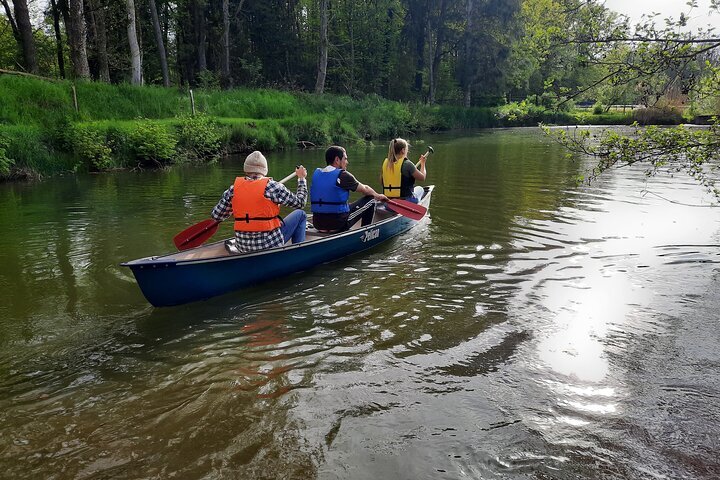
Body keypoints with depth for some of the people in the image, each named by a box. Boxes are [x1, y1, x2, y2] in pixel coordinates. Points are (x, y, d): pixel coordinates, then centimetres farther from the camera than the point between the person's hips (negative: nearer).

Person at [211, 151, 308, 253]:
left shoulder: (234, 188, -2)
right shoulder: (271, 186, -13)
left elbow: (216, 215, 4)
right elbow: (300, 202, -3)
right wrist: (302, 178, 12)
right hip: (270, 245, -5)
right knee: (300, 214, 16)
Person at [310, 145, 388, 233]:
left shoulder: (316, 174, 8)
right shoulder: (342, 175, -10)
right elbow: (365, 190, 5)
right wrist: (378, 196, 26)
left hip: (317, 224, 7)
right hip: (338, 225, -7)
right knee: (370, 200, 9)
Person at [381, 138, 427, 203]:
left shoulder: (386, 162, 1)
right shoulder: (407, 164, -15)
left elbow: (381, 180, 13)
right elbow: (422, 177, -5)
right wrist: (422, 163, 12)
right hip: (406, 201, -6)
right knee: (420, 189, 27)